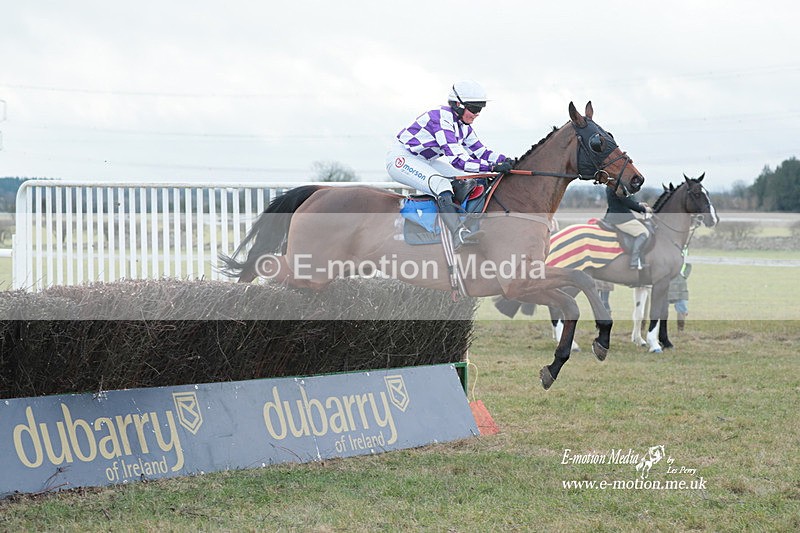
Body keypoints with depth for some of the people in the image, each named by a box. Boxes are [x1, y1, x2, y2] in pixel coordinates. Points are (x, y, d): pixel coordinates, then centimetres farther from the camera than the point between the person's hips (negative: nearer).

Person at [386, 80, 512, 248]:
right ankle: (459, 233, -46)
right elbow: (456, 160, -35)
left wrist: (504, 160, -12)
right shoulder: (442, 119, -28)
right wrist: (493, 167, -39)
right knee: (441, 184, -33)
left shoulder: (462, 124, 2)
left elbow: (480, 151, 7)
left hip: (426, 162, 11)